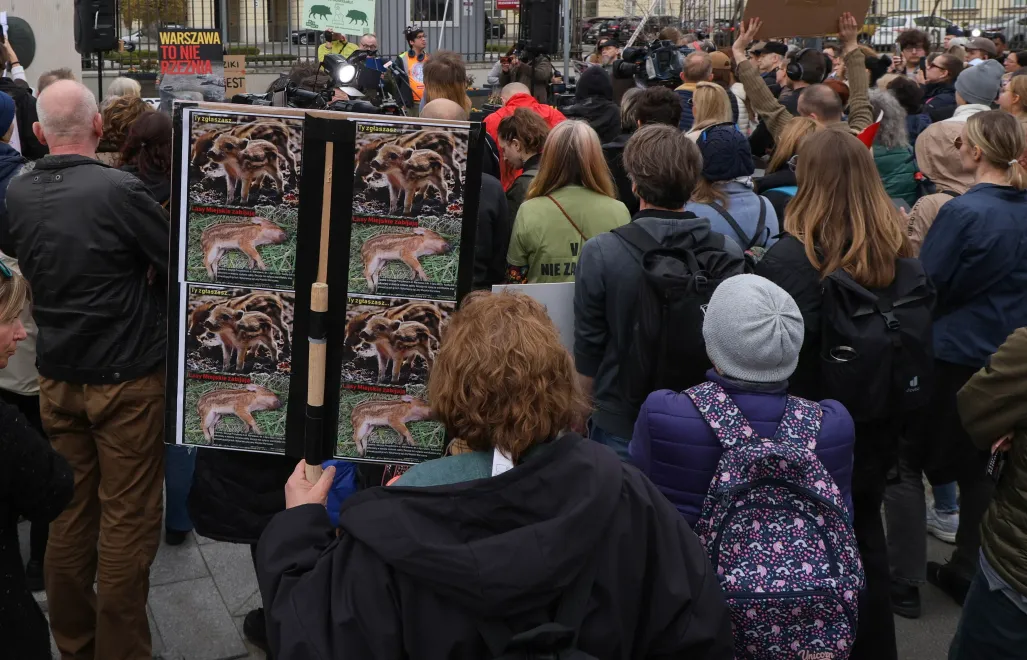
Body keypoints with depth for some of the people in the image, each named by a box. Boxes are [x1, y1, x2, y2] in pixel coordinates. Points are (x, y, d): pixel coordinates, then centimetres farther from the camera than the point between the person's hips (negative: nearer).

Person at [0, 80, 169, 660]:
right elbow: (182, 264, -11)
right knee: (128, 520, 5)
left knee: (70, 513, 15)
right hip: (126, 377, -5)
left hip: (57, 377, 6)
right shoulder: (120, 191, -20)